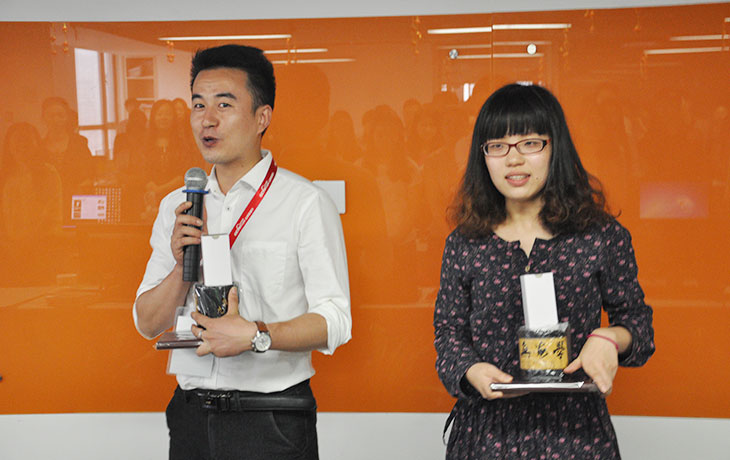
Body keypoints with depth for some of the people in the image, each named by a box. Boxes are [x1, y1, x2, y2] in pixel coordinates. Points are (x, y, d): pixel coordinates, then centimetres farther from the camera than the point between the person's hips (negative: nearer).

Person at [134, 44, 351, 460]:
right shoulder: (177, 206, 9)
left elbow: (334, 321, -12)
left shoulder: (306, 202, -7)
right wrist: (182, 266, -11)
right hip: (191, 417, 4)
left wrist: (256, 335, -25)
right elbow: (147, 324, 6)